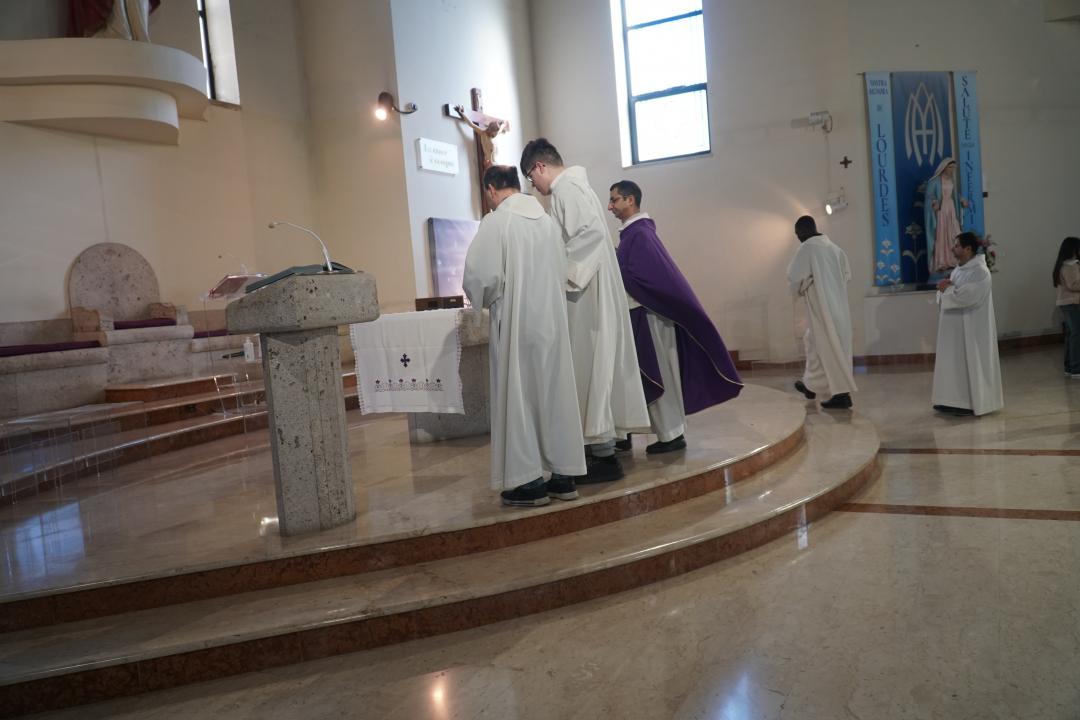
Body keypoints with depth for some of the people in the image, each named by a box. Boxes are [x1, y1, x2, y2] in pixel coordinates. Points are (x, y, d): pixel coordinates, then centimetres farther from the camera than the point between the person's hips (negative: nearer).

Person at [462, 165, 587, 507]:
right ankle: (564, 475, 17)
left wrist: (484, 299, 7)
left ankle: (529, 481, 5)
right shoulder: (548, 220, 8)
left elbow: (480, 276, -13)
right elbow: (561, 271, 12)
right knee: (555, 393, 10)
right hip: (551, 318, 6)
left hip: (516, 323, -5)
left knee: (518, 396, 2)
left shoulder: (495, 222, -9)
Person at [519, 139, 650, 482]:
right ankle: (607, 444, 17)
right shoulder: (575, 185, 20)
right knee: (598, 368, 11)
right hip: (591, 292, 10)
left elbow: (589, 232, -24)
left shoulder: (566, 189, -10)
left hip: (584, 296, -10)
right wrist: (563, 272, 16)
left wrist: (560, 275, -19)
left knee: (589, 370, -7)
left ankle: (604, 456, -3)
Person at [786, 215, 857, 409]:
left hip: (822, 306, -8)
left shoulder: (807, 248, -12)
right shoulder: (833, 246, 10)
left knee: (829, 348, -1)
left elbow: (794, 277, -14)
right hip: (837, 304, 8)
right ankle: (811, 385, 22)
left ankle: (841, 394, 3)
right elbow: (847, 273, 16)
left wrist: (799, 290, 6)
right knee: (814, 341, 17)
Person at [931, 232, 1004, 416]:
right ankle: (956, 400, 17)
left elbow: (966, 296, -28)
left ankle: (972, 403, 7)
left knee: (971, 364, -1)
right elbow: (953, 292, 14)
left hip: (971, 328, -9)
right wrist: (945, 286, -8)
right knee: (955, 363, 11)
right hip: (957, 326, 9)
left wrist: (947, 288, -13)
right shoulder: (959, 268, 12)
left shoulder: (980, 272, -17)